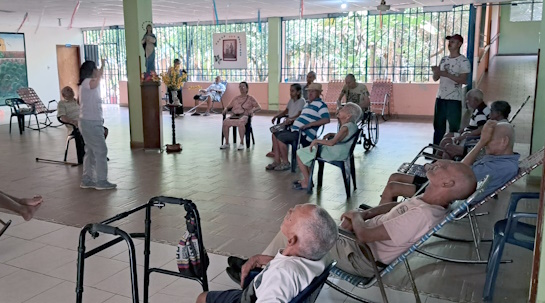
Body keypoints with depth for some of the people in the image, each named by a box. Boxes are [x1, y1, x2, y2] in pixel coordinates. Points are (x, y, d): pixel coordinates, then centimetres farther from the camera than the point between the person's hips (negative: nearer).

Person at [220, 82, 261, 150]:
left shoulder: (250, 98, 15)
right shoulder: (236, 98, 27)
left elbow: (258, 107, 9)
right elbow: (229, 106, 28)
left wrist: (252, 110, -12)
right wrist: (225, 109, 5)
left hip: (244, 115, -4)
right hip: (234, 115, 4)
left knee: (240, 122, -41)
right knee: (225, 122, -29)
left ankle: (242, 143, -31)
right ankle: (226, 143, -18)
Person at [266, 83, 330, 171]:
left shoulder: (320, 104, -7)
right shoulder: (307, 103, 22)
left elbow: (326, 119, -20)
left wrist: (309, 124, -24)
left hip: (304, 134, -10)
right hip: (294, 130, 10)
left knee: (281, 137, -23)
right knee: (275, 134, 9)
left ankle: (285, 163, -8)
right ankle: (277, 161, 8)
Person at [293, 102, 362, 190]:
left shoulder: (346, 127, -24)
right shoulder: (352, 125, 5)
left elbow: (332, 142, -30)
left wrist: (316, 140, -18)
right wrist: (331, 134, 5)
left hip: (334, 154, -10)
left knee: (300, 154, -3)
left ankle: (307, 183, 3)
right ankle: (307, 178, 24)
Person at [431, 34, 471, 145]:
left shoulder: (463, 61, -6)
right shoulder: (444, 59, 14)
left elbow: (464, 80, -16)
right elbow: (436, 78, 14)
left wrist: (447, 74, -22)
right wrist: (436, 72, -8)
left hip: (454, 99, -6)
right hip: (440, 98, 6)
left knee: (454, 128, -1)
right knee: (438, 127, 11)